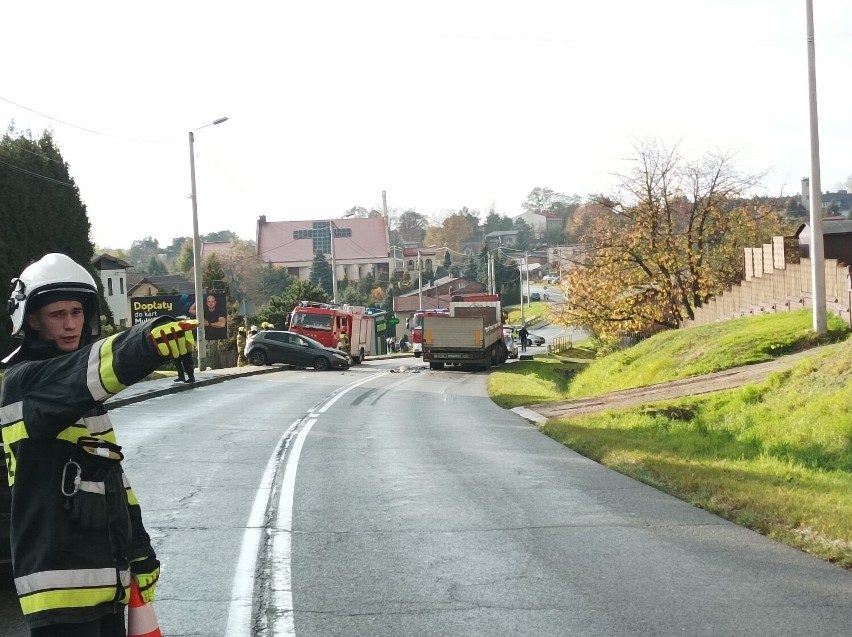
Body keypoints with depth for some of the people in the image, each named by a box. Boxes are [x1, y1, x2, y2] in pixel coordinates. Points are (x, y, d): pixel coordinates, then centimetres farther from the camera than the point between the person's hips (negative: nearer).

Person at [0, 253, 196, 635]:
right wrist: (144, 345, -50)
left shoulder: (83, 398, 18)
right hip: (61, 587, -9)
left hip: (106, 581, 9)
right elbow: (74, 378, -33)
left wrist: (139, 552, 20)